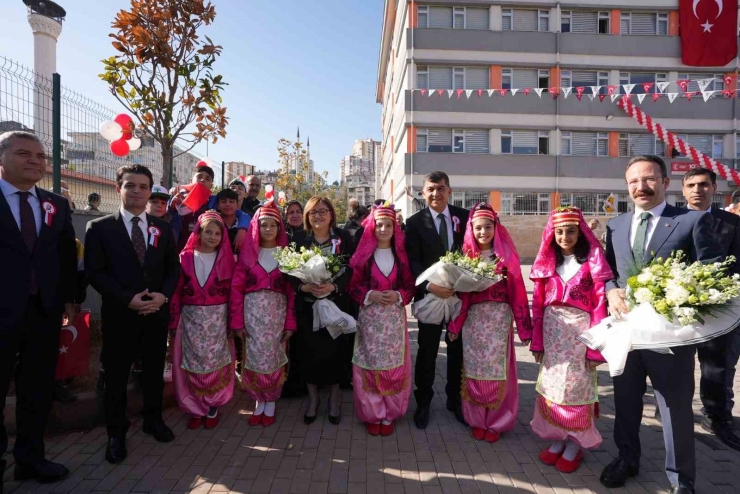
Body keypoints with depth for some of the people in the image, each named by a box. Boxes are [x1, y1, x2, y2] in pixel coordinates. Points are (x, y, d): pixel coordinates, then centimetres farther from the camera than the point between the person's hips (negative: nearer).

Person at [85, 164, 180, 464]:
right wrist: (127, 299, -18)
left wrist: (163, 295, -11)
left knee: (154, 371, 15)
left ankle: (153, 420, 34)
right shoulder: (100, 227, -2)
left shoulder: (163, 229, 7)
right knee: (116, 376, 9)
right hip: (119, 314, -2)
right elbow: (95, 272, -8)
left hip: (156, 313, 3)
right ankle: (116, 433, 26)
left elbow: (174, 268, 6)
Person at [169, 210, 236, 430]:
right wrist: (173, 322, -2)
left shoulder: (226, 259, -1)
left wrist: (232, 322, -6)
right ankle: (195, 409, 24)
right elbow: (176, 291, 0)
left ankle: (212, 408, 22)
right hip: (191, 319, 1)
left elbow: (232, 293, -2)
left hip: (217, 319, 0)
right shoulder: (185, 257, -1)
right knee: (193, 365, 8)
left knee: (215, 364, 6)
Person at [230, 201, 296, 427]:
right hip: (253, 312, 1)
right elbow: (236, 287, 0)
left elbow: (292, 289, 0)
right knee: (254, 358, 5)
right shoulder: (247, 252, 2)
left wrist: (290, 322, -5)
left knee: (274, 358, 6)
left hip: (277, 312, 0)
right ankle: (259, 402, 24)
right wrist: (237, 320, -6)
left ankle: (270, 403, 24)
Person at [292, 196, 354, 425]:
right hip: (307, 306, 1)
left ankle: (334, 397, 27)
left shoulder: (343, 239, -2)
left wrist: (334, 286, -23)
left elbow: (352, 269, -8)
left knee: (334, 349, 5)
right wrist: (303, 286, -20)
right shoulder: (301, 241, 3)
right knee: (309, 351, 6)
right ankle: (312, 397, 26)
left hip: (336, 305, -1)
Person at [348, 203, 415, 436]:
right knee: (370, 366, 3)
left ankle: (389, 415, 21)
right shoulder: (363, 254, -1)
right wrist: (370, 295, -16)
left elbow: (410, 284, 6)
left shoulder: (401, 254, 5)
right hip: (370, 317, -1)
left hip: (395, 317, 2)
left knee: (394, 367, 5)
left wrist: (398, 295, -13)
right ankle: (372, 414, 19)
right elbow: (352, 285, 0)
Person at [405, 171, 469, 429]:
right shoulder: (415, 222, -4)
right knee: (427, 352, 10)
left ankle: (455, 400, 32)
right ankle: (423, 402, 27)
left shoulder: (464, 217, 2)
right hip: (430, 295, -2)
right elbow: (413, 261, -9)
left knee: (458, 350, 14)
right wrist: (430, 286, -24)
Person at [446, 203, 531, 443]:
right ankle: (477, 420, 24)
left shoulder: (506, 255, -3)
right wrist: (455, 325, 2)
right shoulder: (467, 256, 2)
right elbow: (461, 293, 2)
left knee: (497, 371, 6)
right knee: (474, 371, 9)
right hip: (473, 320, 2)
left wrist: (524, 327, -5)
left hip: (499, 319, -1)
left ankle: (496, 422, 24)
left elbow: (517, 291, -4)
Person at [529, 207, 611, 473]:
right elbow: (538, 303, 5)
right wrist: (537, 341, 2)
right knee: (552, 383, 10)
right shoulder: (546, 262, 6)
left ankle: (575, 444, 23)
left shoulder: (593, 261, -5)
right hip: (552, 330, 4)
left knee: (576, 385, 6)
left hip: (580, 329, -3)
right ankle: (557, 438, 26)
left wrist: (596, 346, -11)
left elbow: (600, 304, -8)